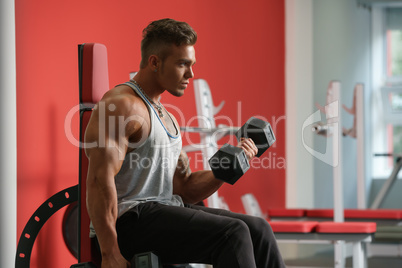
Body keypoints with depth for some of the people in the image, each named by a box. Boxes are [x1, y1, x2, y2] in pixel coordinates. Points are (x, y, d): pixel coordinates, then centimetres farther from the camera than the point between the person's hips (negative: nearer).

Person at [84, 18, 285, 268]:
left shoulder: (166, 117, 20)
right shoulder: (122, 106, -11)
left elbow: (185, 189, 21)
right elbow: (100, 180, -22)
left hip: (167, 212, 10)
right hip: (130, 220, -10)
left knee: (257, 229, -1)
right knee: (233, 234, -22)